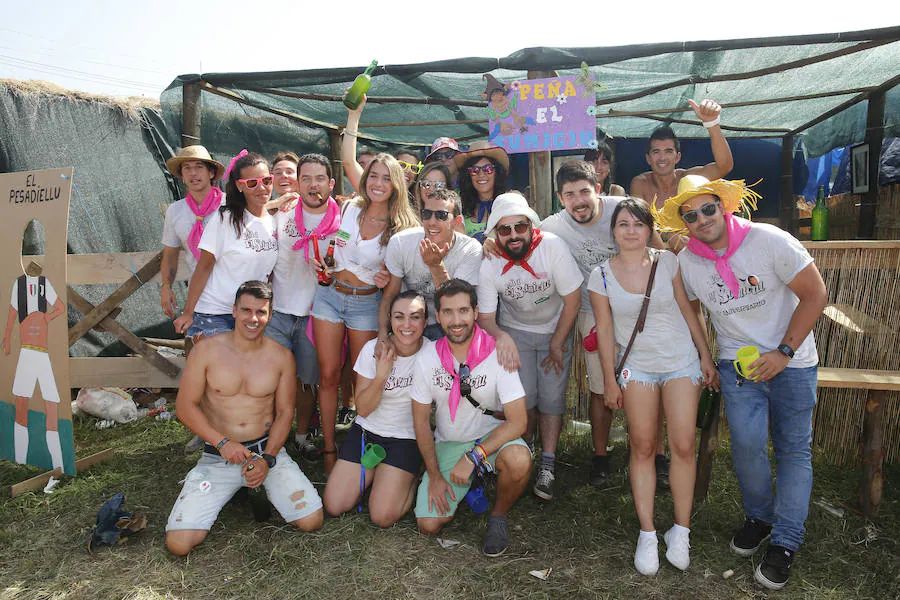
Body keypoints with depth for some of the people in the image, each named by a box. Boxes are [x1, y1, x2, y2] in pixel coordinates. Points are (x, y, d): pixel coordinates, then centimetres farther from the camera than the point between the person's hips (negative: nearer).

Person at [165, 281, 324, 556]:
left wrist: (267, 460, -11)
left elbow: (285, 412, 3)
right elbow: (185, 406, -3)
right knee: (178, 544, -14)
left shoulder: (281, 356, -1)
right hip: (218, 457, -1)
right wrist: (223, 443, -15)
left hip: (268, 449, 1)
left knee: (311, 521, -13)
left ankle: (264, 485, 16)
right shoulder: (207, 351, -5)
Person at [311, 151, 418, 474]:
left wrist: (387, 280, -18)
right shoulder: (348, 208, 0)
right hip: (330, 294, 2)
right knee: (328, 374, 2)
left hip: (367, 303, -1)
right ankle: (329, 448, 15)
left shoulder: (402, 227, -6)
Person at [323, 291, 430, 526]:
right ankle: (373, 472, 22)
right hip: (367, 431, 2)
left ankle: (414, 475, 14)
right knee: (333, 506, -2)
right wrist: (381, 377, -25)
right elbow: (363, 409, -10)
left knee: (382, 516, -12)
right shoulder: (373, 349, -11)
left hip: (406, 438, -2)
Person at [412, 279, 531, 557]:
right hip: (448, 443, 2)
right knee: (429, 525, -10)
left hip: (492, 436, -2)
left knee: (519, 460, -36)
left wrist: (473, 457, -28)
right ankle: (462, 486, 22)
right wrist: (434, 475, -5)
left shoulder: (497, 355, -19)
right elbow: (421, 419, -1)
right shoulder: (427, 359, -11)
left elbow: (518, 419, -21)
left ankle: (498, 517, -3)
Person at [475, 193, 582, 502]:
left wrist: (557, 344, -10)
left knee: (552, 397, -7)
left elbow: (573, 299, -17)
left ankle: (547, 467, 7)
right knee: (524, 396, -10)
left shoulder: (552, 247, -26)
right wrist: (500, 336, -37)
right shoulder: (490, 265, -21)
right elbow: (485, 317, -14)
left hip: (556, 329, 0)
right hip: (515, 331, 1)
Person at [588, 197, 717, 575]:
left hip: (681, 362, 0)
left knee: (683, 446, -2)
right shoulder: (602, 275, -3)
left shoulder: (668, 262, -3)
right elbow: (604, 329, 0)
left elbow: (687, 310, 4)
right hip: (636, 366, 0)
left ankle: (681, 531, 14)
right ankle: (647, 534, 13)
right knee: (642, 447, 1)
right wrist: (610, 380, 0)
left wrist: (706, 356, 4)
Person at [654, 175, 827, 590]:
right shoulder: (686, 261, -4)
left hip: (792, 360, -1)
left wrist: (784, 352, -15)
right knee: (747, 443, -12)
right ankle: (758, 517, 15)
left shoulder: (768, 240, -15)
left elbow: (815, 294, -11)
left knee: (793, 447, 2)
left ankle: (785, 541, 14)